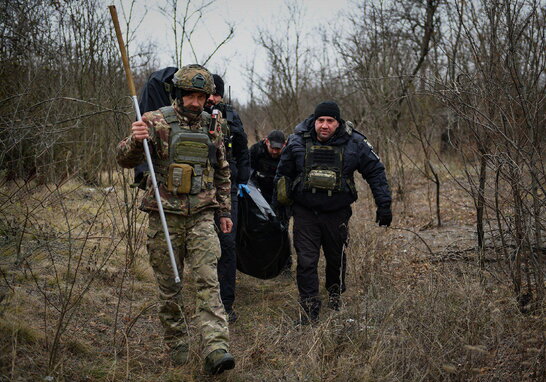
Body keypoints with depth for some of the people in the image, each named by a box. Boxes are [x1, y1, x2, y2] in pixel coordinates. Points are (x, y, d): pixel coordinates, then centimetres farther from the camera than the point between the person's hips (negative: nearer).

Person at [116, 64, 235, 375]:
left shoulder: (212, 127, 9)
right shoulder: (158, 122, -4)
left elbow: (222, 172, 20)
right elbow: (126, 160, -9)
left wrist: (224, 210, 17)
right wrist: (136, 141, -31)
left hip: (201, 217, 2)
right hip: (165, 217, -2)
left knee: (208, 281, -9)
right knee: (169, 286, 7)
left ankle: (217, 349, -14)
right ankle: (178, 346, 22)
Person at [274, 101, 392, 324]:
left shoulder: (355, 144, -7)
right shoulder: (297, 142, -5)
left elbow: (376, 172, 3)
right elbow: (283, 174, 9)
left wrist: (384, 205, 0)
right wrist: (280, 205, 14)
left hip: (337, 213, 1)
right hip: (305, 212, -1)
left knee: (337, 259, 16)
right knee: (306, 262, -7)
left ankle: (335, 295, 43)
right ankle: (309, 310, 2)